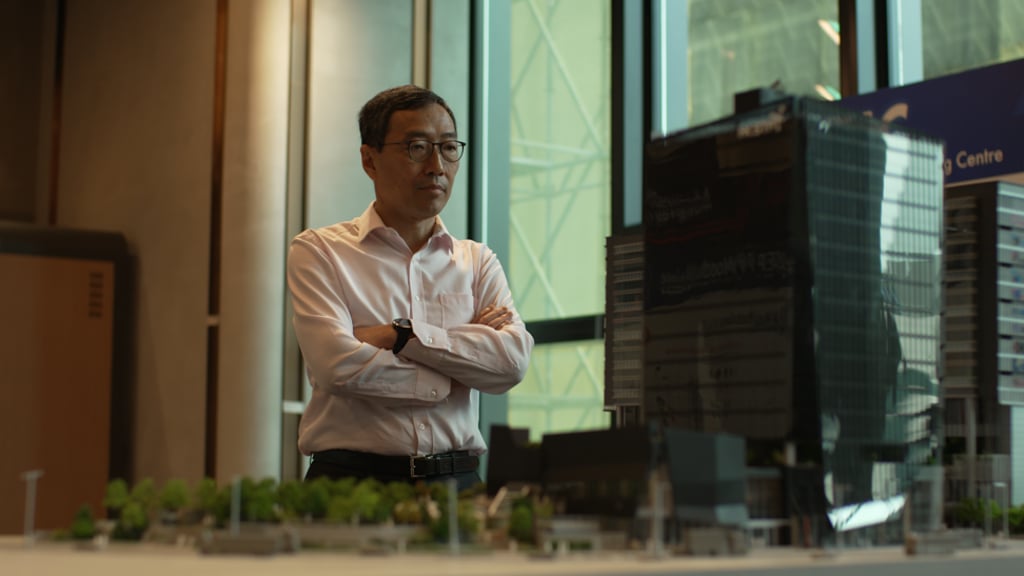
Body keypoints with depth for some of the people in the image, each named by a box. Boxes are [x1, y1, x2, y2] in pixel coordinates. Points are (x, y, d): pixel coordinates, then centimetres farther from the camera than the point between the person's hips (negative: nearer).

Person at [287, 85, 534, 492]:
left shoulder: (478, 262, 15)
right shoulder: (318, 252, 6)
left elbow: (514, 359, -2)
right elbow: (338, 364, -9)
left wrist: (401, 334, -8)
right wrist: (455, 374, -1)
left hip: (456, 480, 3)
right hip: (352, 479, -3)